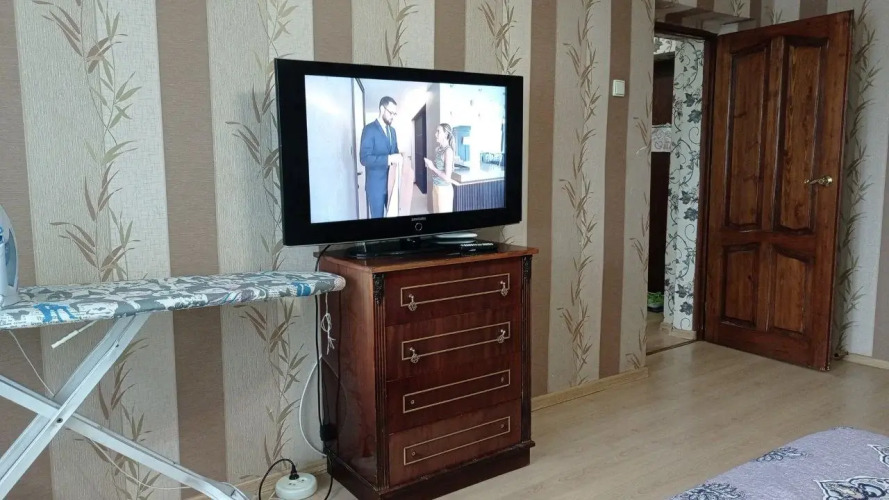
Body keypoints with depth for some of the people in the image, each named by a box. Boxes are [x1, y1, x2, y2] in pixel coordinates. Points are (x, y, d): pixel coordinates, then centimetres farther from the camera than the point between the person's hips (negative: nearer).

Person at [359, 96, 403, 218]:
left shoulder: (392, 130, 13)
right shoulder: (369, 129, -12)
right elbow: (364, 158, -21)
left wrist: (399, 158, -2)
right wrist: (389, 159, -29)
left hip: (392, 182, 7)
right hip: (376, 184, -7)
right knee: (377, 216, 3)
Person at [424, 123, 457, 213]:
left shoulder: (448, 150, -18)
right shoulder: (438, 149, 5)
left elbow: (447, 177, -22)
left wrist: (432, 167, -14)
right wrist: (429, 166, -2)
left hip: (444, 189, -8)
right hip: (436, 187, 8)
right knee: (436, 211, 16)